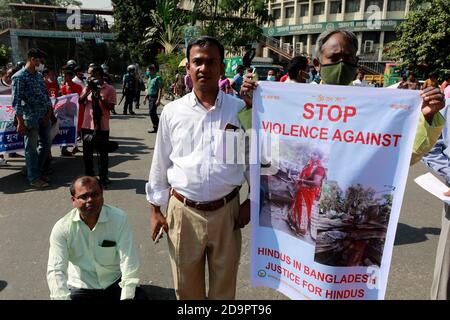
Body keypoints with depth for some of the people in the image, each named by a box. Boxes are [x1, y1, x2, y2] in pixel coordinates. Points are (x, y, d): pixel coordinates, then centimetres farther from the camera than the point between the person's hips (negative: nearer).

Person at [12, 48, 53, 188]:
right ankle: (34, 178, 14)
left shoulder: (39, 76, 12)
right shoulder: (19, 77, -11)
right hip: (30, 119, -7)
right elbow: (16, 102, -15)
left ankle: (38, 171, 33)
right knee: (32, 149, 3)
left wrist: (49, 113, 2)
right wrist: (20, 123, -18)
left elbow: (46, 95, 15)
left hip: (44, 118, 8)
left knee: (46, 145, 16)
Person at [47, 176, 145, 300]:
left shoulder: (119, 218, -14)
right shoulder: (62, 228, -12)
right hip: (81, 289, 1)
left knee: (140, 296, -23)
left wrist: (127, 297, -27)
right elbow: (56, 271, -18)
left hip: (115, 284, 0)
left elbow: (129, 262, -18)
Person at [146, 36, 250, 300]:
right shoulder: (173, 112, -1)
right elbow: (160, 164, 7)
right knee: (187, 287, 18)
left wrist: (251, 201, 2)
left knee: (224, 287, 18)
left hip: (226, 210, 0)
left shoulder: (240, 109, -3)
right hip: (183, 211, 1)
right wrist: (156, 209, 9)